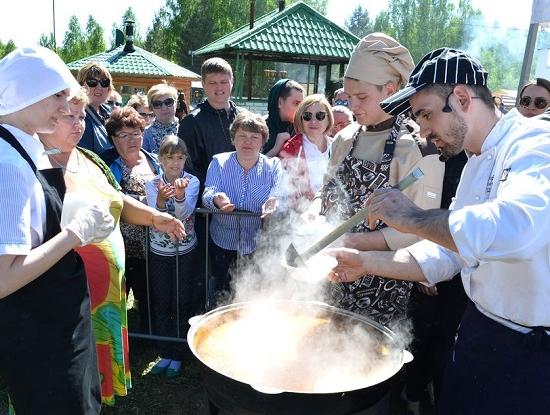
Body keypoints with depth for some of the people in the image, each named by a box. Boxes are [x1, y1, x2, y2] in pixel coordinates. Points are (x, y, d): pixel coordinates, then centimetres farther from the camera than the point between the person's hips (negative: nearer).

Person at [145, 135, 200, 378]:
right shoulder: (152, 184, -4)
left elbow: (184, 214, -24)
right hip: (158, 252, 2)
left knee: (182, 304, 6)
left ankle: (177, 355, 23)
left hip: (185, 251, -1)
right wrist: (160, 198, -40)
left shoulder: (192, 182, -8)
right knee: (160, 304, 9)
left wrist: (180, 193, -45)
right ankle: (166, 353, 27)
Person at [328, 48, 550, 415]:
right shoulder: (476, 163, 10)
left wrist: (412, 218, -31)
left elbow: (516, 227, -41)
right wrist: (366, 263, 2)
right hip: (479, 330, 8)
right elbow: (447, 252, 10)